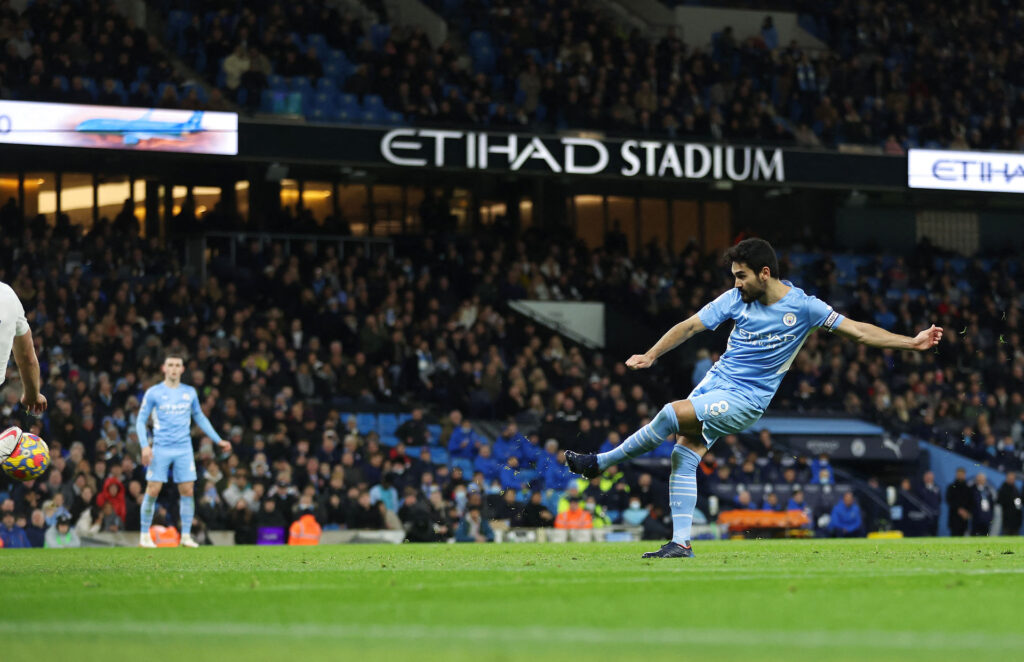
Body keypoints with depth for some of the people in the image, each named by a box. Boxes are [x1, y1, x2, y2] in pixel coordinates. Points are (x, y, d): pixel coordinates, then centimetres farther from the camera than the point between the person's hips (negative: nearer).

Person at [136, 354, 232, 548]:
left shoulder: (190, 392, 9)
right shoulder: (153, 393, 0)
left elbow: (200, 418, 21)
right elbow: (141, 420, 2)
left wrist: (218, 440, 17)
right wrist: (145, 445, -12)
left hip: (184, 449, 3)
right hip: (161, 449, -3)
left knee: (187, 491, -3)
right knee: (152, 491, -6)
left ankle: (186, 536, 5)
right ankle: (144, 535, 4)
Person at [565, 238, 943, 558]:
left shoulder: (802, 306, -9)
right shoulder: (736, 299, 1)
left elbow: (859, 331, -5)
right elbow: (690, 326, 7)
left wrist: (911, 343, -10)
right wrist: (651, 355, 1)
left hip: (746, 399, -5)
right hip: (715, 384, 5)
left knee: (672, 414, -24)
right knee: (683, 457, -8)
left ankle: (600, 463, -9)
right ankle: (681, 544, -1)